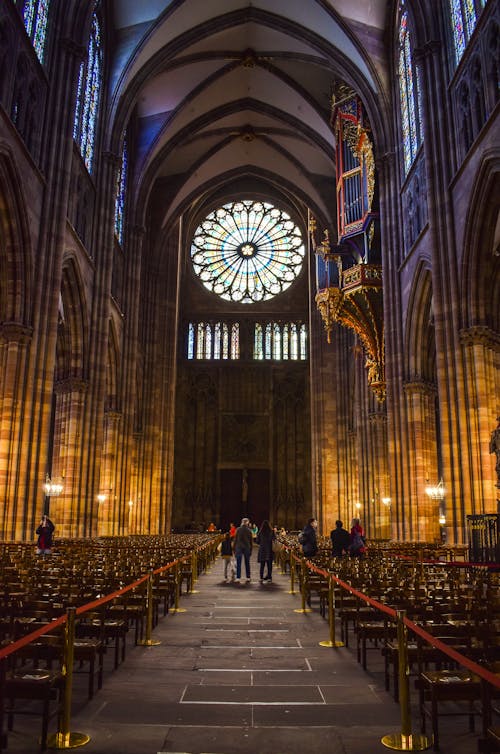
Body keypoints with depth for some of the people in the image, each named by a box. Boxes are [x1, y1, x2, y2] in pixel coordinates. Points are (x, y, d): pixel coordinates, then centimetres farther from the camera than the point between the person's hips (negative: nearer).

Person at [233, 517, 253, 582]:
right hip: (247, 548, 2)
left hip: (239, 547, -2)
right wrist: (250, 550, 12)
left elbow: (235, 539, -1)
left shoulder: (238, 529, -3)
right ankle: (248, 577, 15)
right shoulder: (249, 530, 1)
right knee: (247, 563, 12)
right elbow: (251, 541, 5)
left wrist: (234, 549, 5)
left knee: (238, 563, -2)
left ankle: (238, 578, -9)